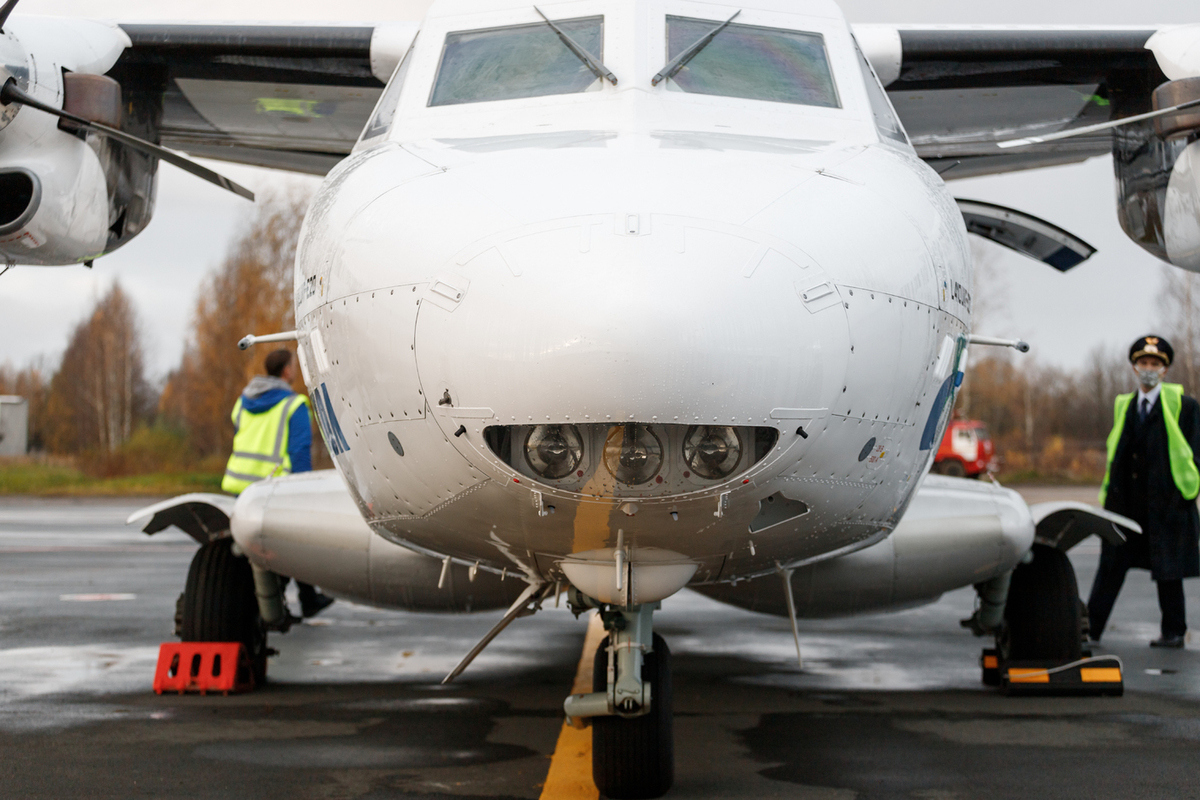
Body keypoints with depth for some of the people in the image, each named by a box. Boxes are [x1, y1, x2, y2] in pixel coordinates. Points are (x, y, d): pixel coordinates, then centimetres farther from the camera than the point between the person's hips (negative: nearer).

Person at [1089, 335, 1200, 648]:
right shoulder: (1122, 406, 15)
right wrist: (1108, 495, 10)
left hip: (1167, 503, -4)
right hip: (1125, 505, 4)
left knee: (1168, 572, 3)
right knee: (1110, 567, 1)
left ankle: (1174, 632, 14)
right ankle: (1090, 628, 1)